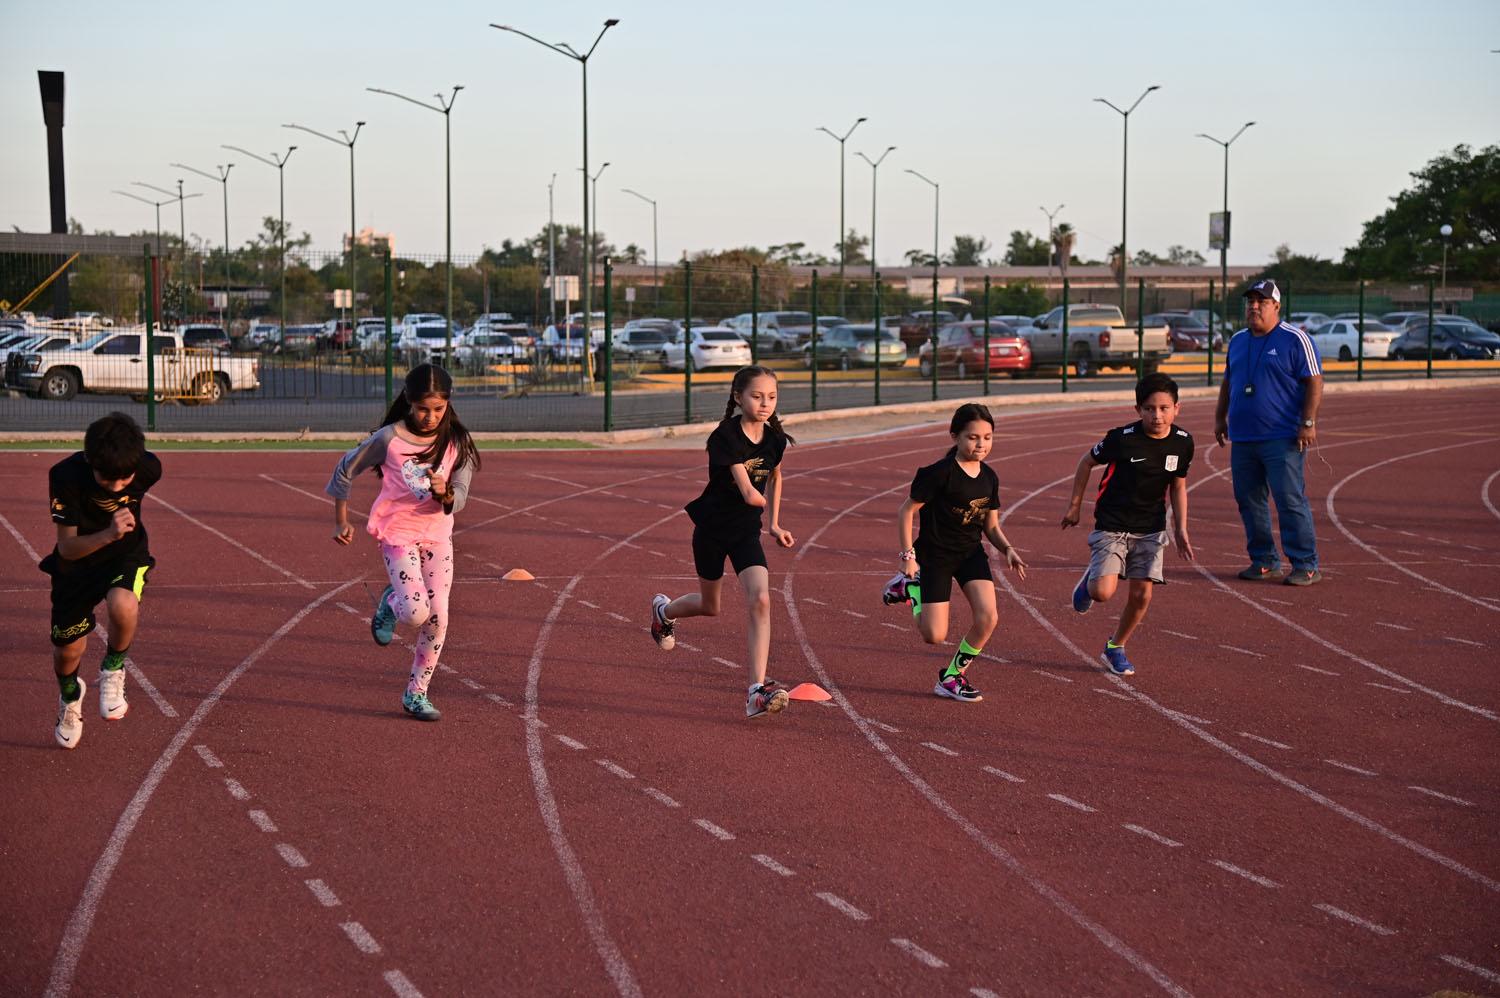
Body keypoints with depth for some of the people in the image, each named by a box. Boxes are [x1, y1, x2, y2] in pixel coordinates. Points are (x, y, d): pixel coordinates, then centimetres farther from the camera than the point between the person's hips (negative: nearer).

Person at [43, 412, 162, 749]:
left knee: (123, 606, -33)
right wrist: (108, 534, -45)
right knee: (68, 649, 9)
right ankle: (70, 694, 46)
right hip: (77, 561, 0)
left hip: (127, 553, 0)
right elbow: (67, 548, -28)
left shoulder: (149, 469, -25)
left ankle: (113, 668, -2)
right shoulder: (65, 476, -32)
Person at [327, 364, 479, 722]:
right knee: (416, 611, -20)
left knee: (438, 617, 0)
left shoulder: (457, 443, -6)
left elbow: (459, 500, -7)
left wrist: (444, 493, -31)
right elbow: (345, 471, 1)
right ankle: (389, 604, 18)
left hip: (437, 534, 3)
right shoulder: (389, 438, -13)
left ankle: (416, 694, 15)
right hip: (397, 531, -3)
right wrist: (341, 521, 5)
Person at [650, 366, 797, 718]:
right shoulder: (725, 437, -22)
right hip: (712, 529, -3)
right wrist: (759, 499, -22)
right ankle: (664, 609, 51)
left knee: (760, 601, -17)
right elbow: (749, 493, -33)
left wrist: (775, 524, 18)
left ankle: (757, 690, -17)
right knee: (710, 607, 15)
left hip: (747, 531, 3)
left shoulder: (775, 439, -4)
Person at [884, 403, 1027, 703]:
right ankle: (909, 587, 23)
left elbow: (991, 525, 12)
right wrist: (908, 556, -17)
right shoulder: (940, 473, -18)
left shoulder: (989, 477, 2)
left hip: (971, 552, 5)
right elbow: (906, 511, -13)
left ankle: (952, 677, 8)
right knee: (935, 636, -7)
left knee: (987, 617, -15)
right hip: (935, 556, -5)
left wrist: (1008, 549, -7)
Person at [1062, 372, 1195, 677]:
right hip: (1111, 525, -4)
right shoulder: (1122, 438, -17)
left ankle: (1116, 647, 22)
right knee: (1103, 592, -18)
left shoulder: (1182, 442, -5)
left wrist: (1181, 529, 6)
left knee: (1141, 594, -2)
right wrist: (1074, 506, 4)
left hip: (1150, 529, 4)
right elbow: (1087, 462, 0)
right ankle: (1089, 581, 20)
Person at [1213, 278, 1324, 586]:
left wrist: (1308, 423, -15)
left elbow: (1314, 382, -8)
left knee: (1291, 501, -10)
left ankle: (1306, 566, -6)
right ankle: (1264, 562, 18)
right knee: (1249, 501, 8)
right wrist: (1220, 417, 18)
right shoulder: (1238, 340, 15)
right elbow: (1227, 382, 24)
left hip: (1282, 438, -7)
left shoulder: (1295, 339, -5)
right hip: (1242, 438, 7)